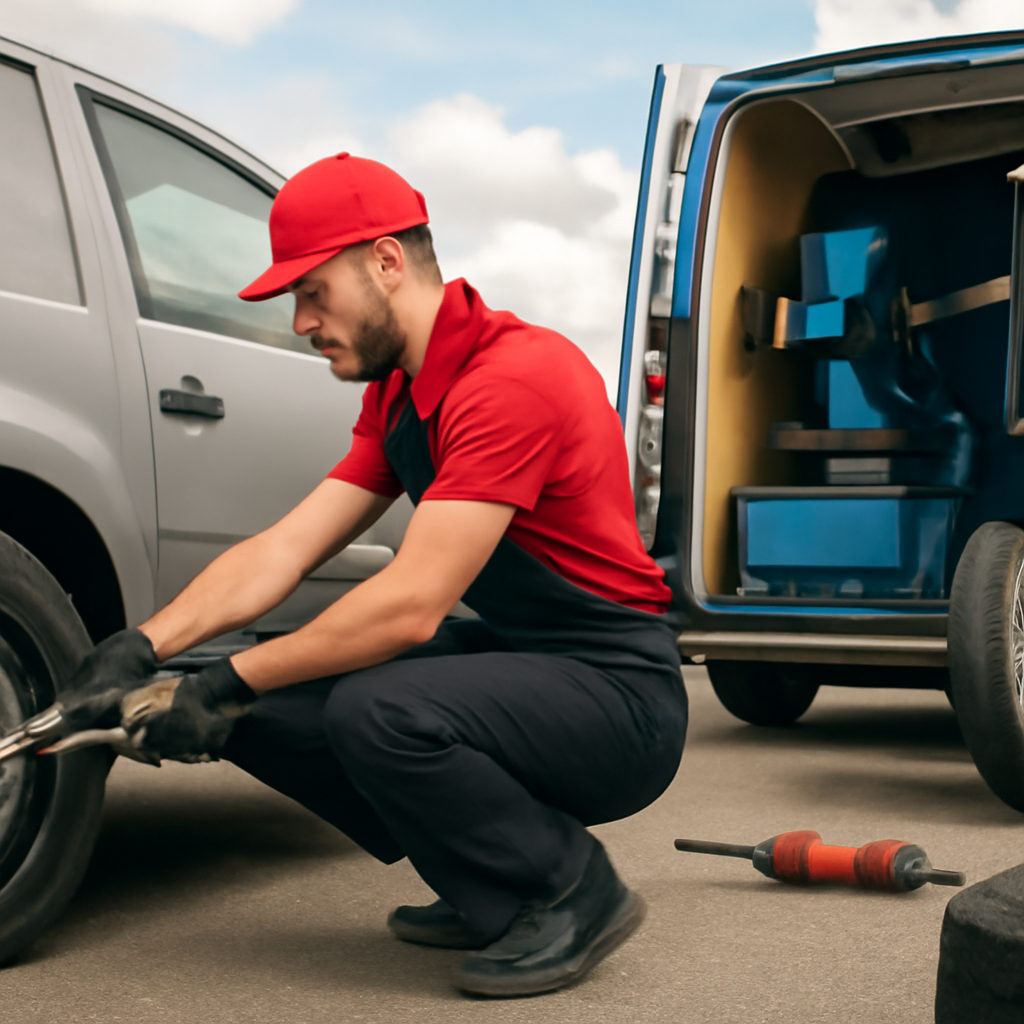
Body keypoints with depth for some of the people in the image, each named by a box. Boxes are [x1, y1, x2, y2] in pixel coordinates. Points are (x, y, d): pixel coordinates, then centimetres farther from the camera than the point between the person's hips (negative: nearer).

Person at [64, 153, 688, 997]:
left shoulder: (513, 379, -22)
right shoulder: (396, 397, 9)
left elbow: (410, 607, -27)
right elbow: (283, 550, 3)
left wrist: (224, 686, -20)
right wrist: (142, 649, -9)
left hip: (618, 692, -9)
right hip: (509, 657, 9)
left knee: (381, 712, -34)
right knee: (268, 709, -2)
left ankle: (572, 894, -7)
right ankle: (490, 890, 12)